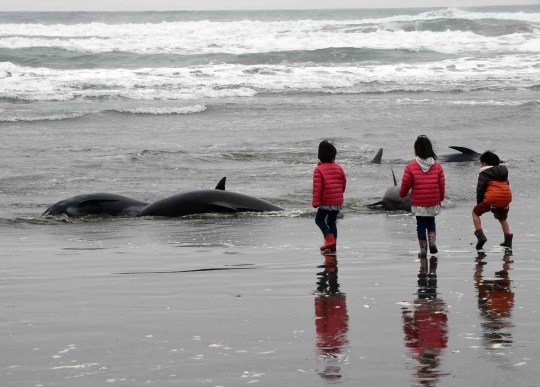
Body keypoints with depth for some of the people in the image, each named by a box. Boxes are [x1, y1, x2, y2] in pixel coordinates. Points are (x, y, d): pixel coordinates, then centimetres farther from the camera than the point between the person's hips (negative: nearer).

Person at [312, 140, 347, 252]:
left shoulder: (319, 170, -11)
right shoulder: (338, 168, 5)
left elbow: (317, 187, -14)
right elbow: (344, 182, 12)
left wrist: (316, 202, -10)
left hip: (326, 202, -5)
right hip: (338, 201, 5)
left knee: (319, 219, 10)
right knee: (332, 221, 18)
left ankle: (329, 240, -6)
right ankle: (333, 244, 15)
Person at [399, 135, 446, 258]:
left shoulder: (411, 166, -11)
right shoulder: (437, 166, -2)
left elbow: (406, 184, -4)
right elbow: (442, 185, 3)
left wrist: (402, 195, 16)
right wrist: (441, 199, 19)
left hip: (418, 203, -2)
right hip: (433, 202, 2)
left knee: (421, 225, 8)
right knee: (431, 222, 21)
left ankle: (423, 250, 8)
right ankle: (432, 243, 3)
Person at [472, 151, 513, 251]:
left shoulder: (484, 174, 4)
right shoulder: (503, 173, 24)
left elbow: (480, 189, 0)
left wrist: (479, 203, 13)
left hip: (492, 198, -6)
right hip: (506, 198, 6)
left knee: (475, 212, 16)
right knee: (502, 218, 31)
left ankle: (480, 236, 1)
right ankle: (508, 240, 19)